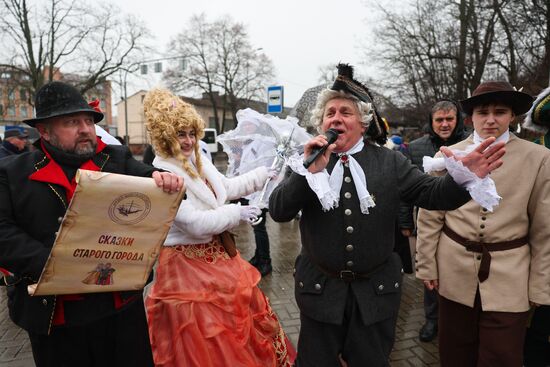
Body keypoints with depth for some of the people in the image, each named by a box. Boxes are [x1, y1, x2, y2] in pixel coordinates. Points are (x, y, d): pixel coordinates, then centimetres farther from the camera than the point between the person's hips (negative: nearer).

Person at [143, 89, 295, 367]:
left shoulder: (198, 162, 3)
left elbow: (227, 188, 17)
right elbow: (196, 224, -25)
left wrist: (268, 173, 14)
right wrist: (237, 214, -14)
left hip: (218, 256, 9)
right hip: (189, 266, -8)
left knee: (247, 317, 22)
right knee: (206, 342, 5)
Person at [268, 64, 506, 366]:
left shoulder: (390, 162, -3)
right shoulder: (306, 161, -6)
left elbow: (429, 193, -9)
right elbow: (278, 211, -14)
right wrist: (310, 170, -28)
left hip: (376, 292, 1)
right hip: (320, 290, 0)